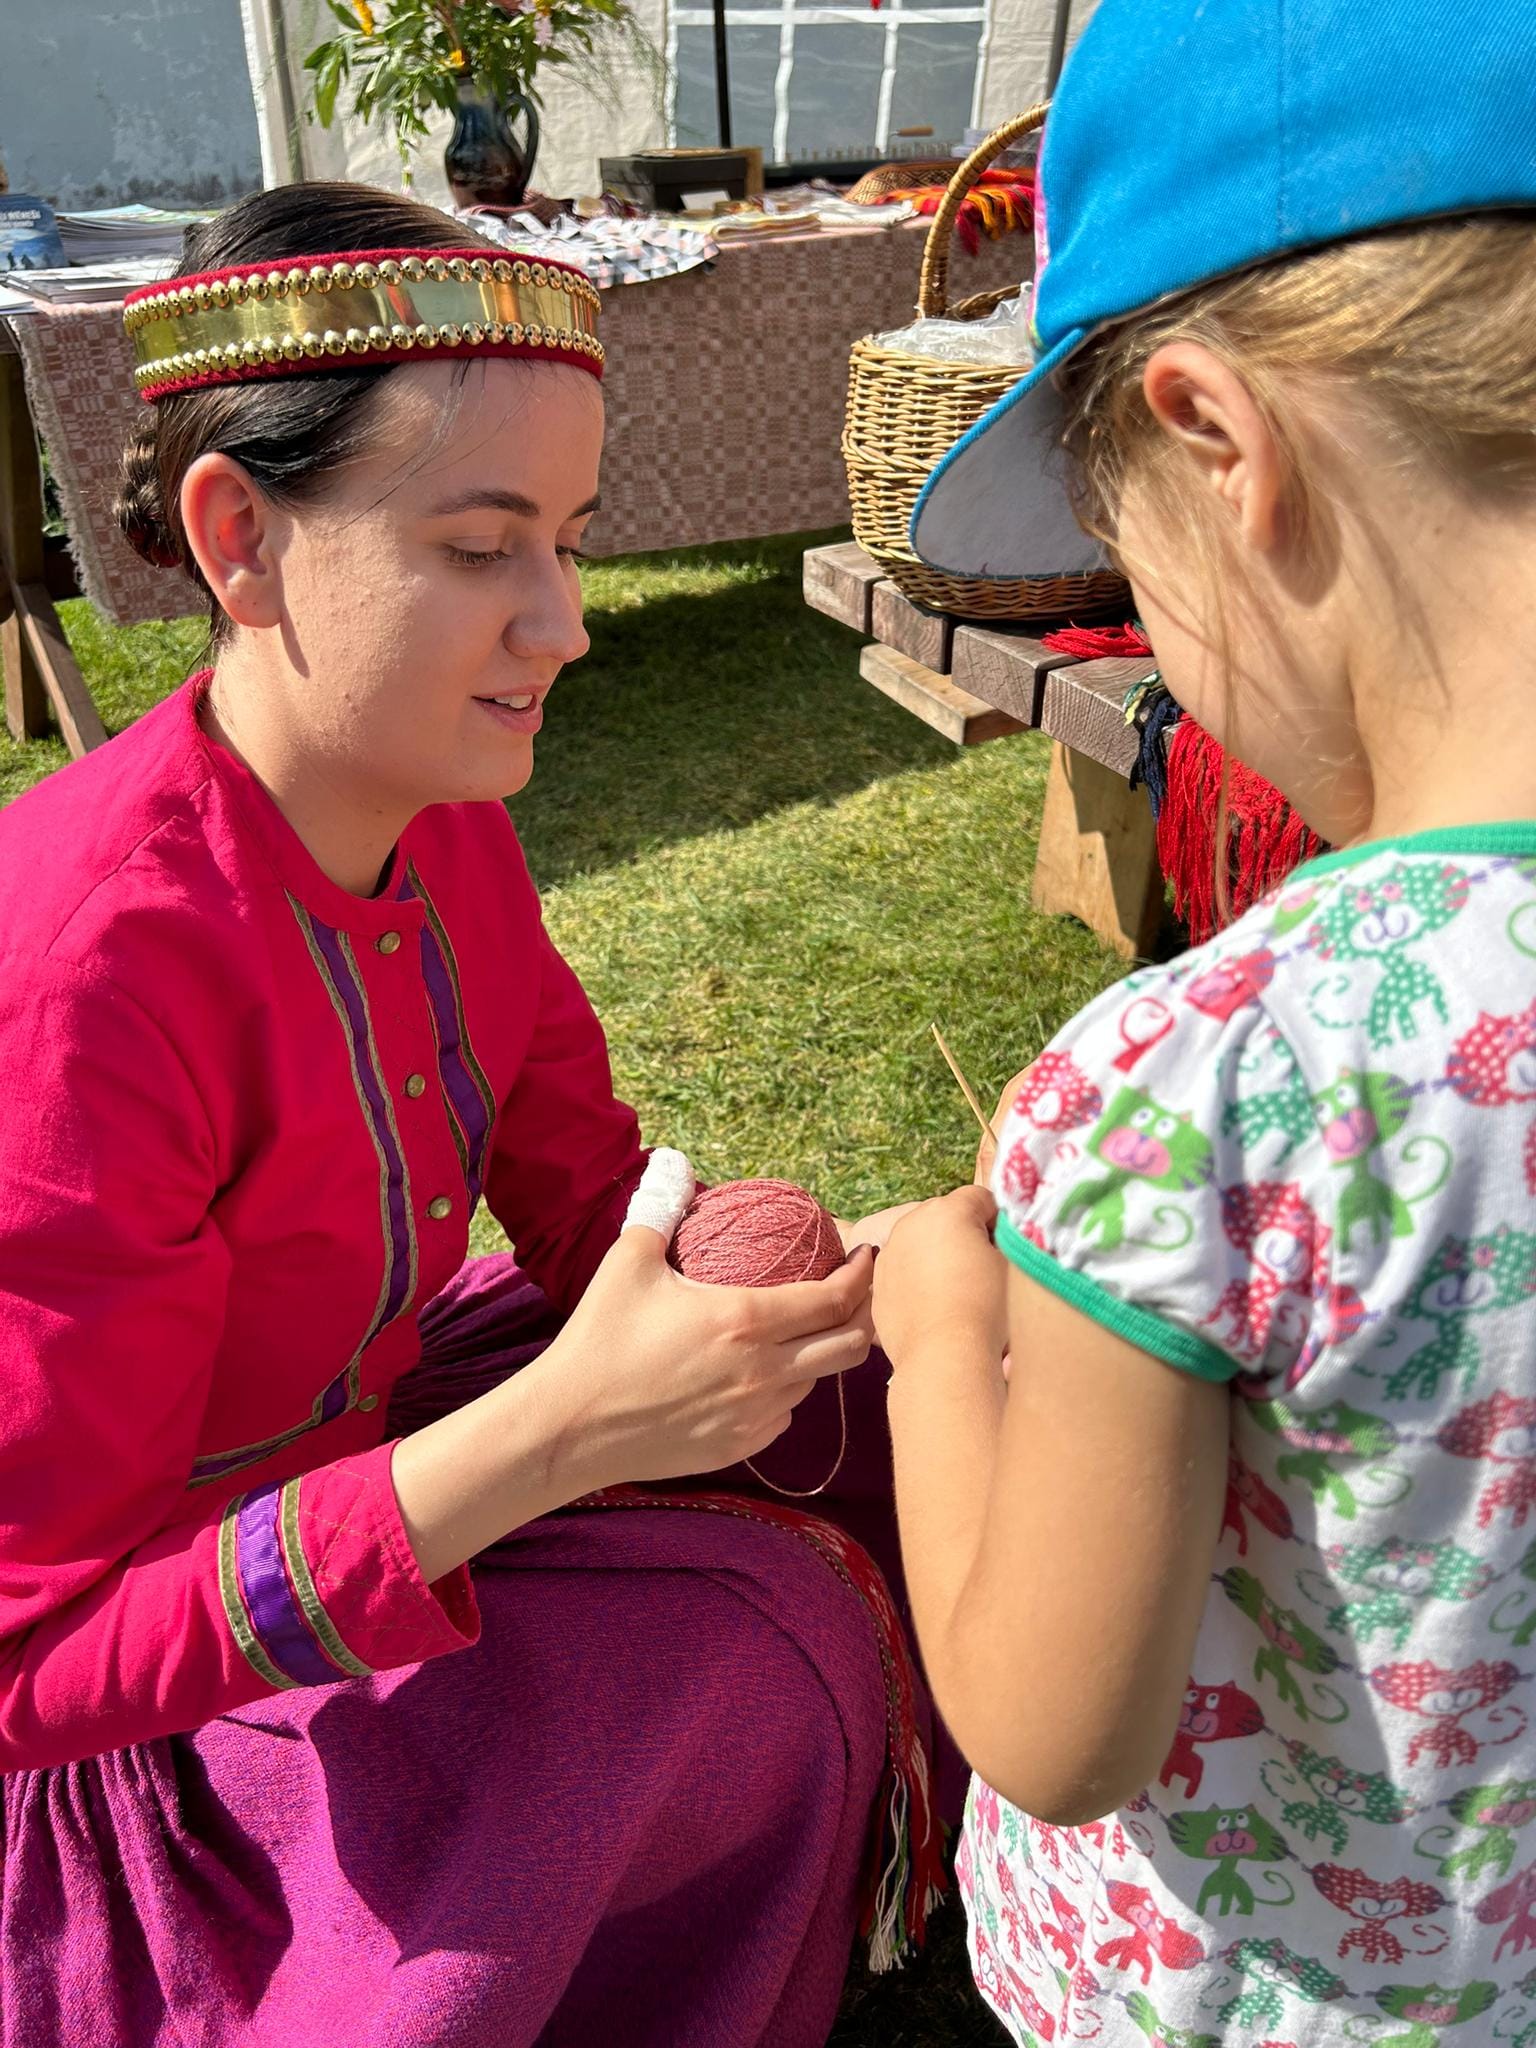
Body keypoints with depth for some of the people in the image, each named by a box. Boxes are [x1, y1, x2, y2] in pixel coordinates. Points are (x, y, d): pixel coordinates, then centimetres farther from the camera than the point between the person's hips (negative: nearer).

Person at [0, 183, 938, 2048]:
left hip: (374, 1434, 7)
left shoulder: (440, 820, -10)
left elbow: (591, 1202, -5)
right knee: (749, 1645, -18)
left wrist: (812, 1284, -25)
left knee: (855, 1441, 0)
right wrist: (550, 1433, -41)